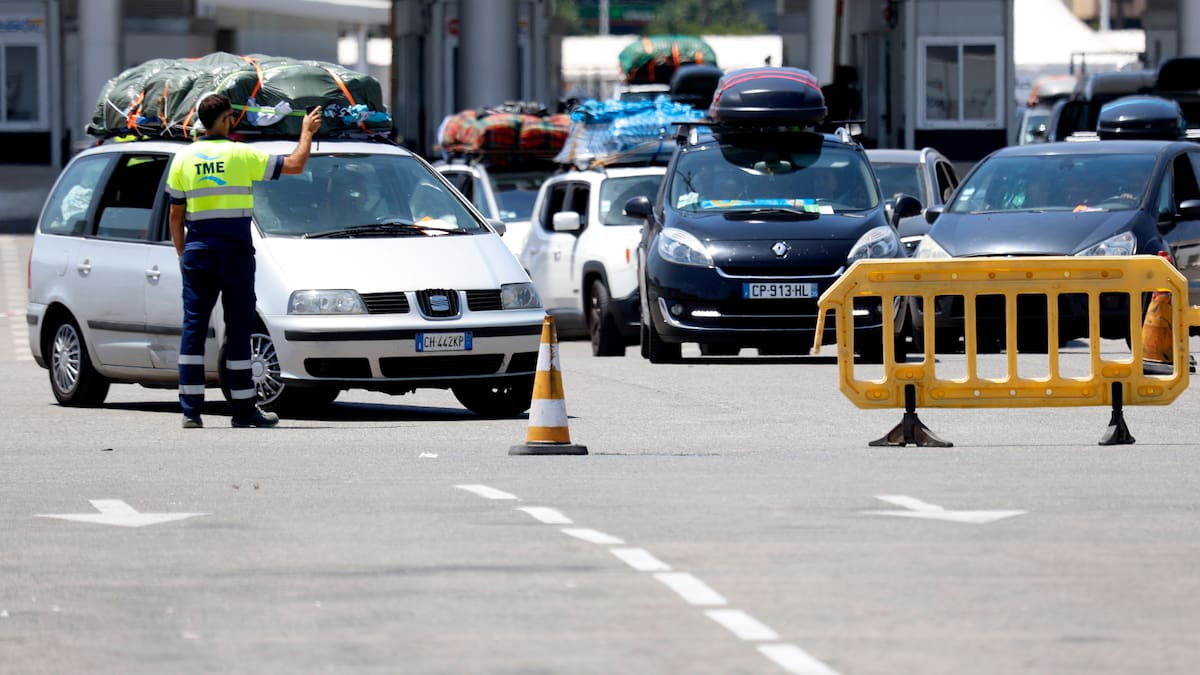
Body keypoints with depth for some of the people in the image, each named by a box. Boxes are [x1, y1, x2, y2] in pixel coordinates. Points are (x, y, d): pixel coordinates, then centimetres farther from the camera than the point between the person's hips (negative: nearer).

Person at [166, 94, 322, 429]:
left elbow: (175, 215, 8)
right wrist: (307, 132, 15)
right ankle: (243, 408, 6)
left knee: (193, 328, 3)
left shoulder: (183, 158, 5)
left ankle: (190, 409, -2)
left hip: (197, 251, 3)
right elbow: (295, 164, -1)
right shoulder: (241, 155, -5)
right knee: (238, 329, 3)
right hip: (235, 251, -3)